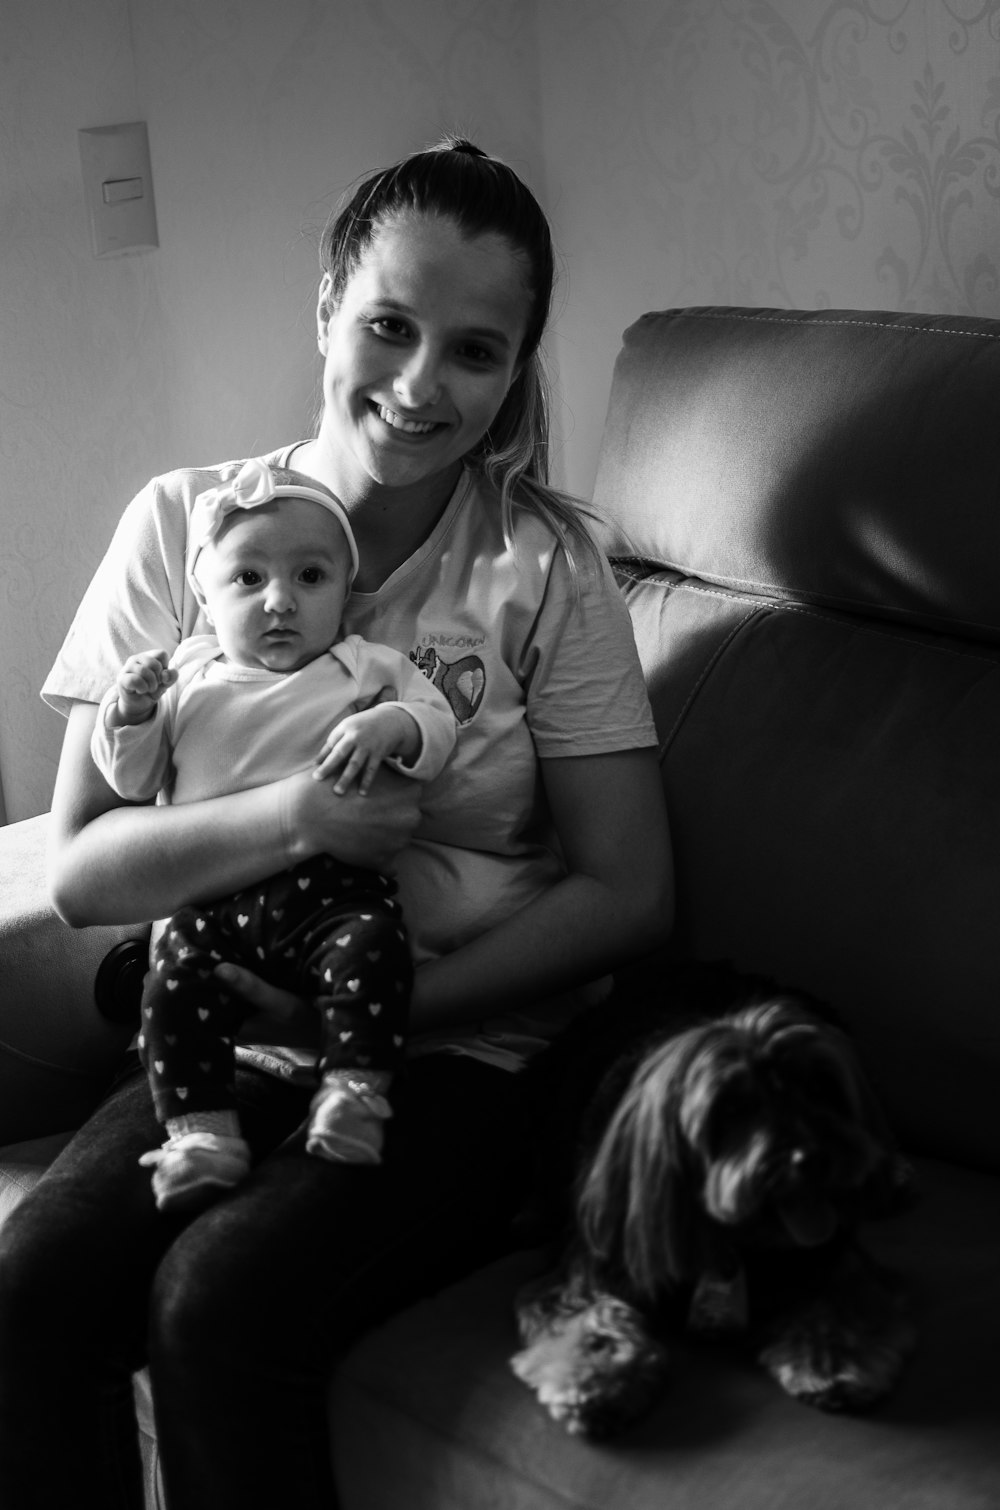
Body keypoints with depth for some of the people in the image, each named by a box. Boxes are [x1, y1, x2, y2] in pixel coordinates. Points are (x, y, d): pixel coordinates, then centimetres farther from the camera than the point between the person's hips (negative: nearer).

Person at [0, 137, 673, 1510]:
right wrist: (291, 817, -22)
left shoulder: (543, 566, -4)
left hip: (461, 1057, -2)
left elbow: (630, 894, -5)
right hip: (228, 1043, 2)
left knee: (217, 1296, -28)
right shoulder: (180, 526, 1)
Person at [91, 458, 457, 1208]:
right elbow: (134, 782, 19)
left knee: (370, 950, -30)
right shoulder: (187, 679, 18)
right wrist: (129, 716, 0)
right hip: (214, 898, 2)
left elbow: (438, 724, 3)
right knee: (175, 985, -21)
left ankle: (354, 1097, -22)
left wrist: (393, 727, -19)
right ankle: (201, 1134, -14)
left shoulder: (364, 668, 12)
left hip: (334, 887, -2)